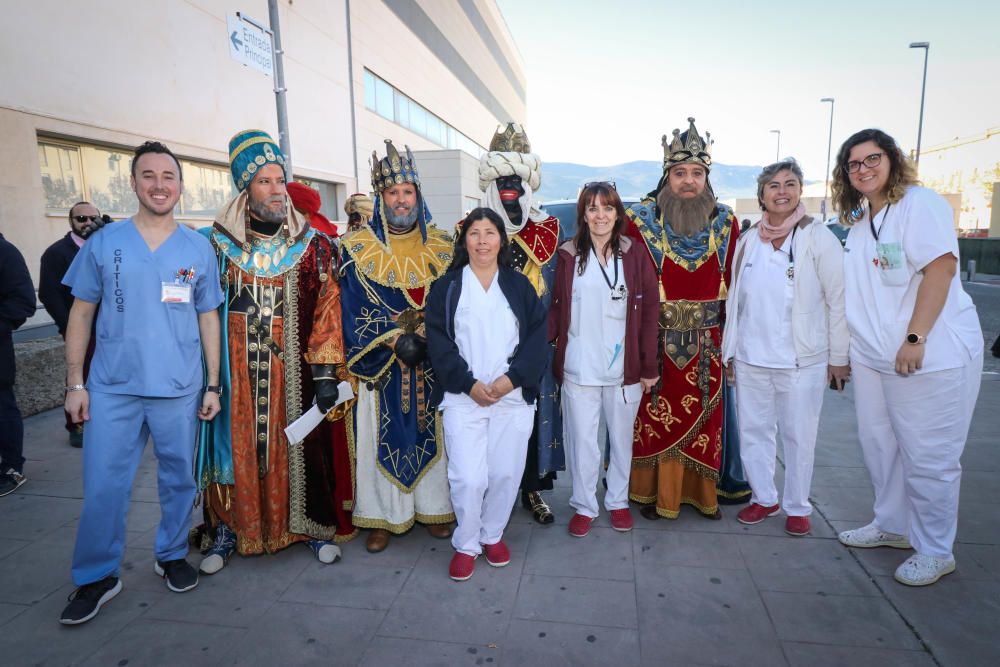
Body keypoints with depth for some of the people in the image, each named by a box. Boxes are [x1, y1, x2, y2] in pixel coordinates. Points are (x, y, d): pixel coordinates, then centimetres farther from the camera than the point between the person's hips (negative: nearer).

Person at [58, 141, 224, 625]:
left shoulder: (199, 249, 3)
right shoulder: (103, 243, 2)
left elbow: (208, 319, 6)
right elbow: (80, 314, 6)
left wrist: (213, 384, 3)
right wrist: (74, 383, 0)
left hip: (180, 390, 1)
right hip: (112, 388, 0)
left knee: (178, 480, 11)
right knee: (103, 487, 4)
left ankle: (172, 555, 32)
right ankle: (97, 577, 23)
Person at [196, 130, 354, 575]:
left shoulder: (312, 246, 0)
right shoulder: (217, 244, 2)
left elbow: (327, 309, -4)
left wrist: (325, 371, -10)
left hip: (294, 370, 0)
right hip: (236, 369, 1)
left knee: (299, 445, 7)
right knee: (237, 446, 8)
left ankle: (313, 524, 24)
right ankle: (230, 528, 26)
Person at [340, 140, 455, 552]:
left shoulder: (441, 248, 5)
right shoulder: (357, 251, -1)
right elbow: (354, 312, -6)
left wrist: (433, 340, -13)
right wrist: (395, 341, -17)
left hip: (432, 363, 2)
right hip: (380, 365, -2)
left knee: (431, 434, 11)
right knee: (383, 438, 5)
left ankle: (434, 508, 26)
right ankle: (383, 517, 20)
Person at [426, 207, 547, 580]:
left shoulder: (520, 286, 9)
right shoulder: (446, 288, 5)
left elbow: (537, 337, 3)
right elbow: (438, 341, -1)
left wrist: (512, 377, -11)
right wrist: (469, 383, -12)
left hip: (514, 396, 2)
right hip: (462, 397, -1)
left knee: (506, 473, 7)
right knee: (468, 478, -6)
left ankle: (492, 534, 32)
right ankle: (465, 544, 19)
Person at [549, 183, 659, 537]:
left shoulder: (634, 254, 0)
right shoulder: (569, 255, 0)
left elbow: (649, 310, 0)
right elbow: (557, 308, 1)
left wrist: (649, 365, -3)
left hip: (625, 367, 1)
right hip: (579, 366, 0)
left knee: (621, 436, 15)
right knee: (582, 439, 8)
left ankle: (618, 500, 35)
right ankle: (584, 505, 27)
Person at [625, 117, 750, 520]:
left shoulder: (725, 222, 6)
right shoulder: (641, 220, -4)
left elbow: (734, 282, 6)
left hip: (707, 342, 3)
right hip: (655, 340, -2)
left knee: (704, 415, 10)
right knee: (655, 415, 4)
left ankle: (702, 492, 27)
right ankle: (655, 492, 21)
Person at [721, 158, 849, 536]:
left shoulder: (818, 237, -4)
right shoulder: (748, 240, 8)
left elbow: (838, 301, -3)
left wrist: (838, 357, -5)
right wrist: (730, 349, 11)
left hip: (801, 360, -4)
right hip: (750, 359, 4)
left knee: (798, 436, 6)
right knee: (753, 431, 12)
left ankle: (797, 507, 24)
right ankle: (764, 497, 30)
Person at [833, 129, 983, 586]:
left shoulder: (921, 204, -9)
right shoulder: (858, 221, 14)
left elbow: (940, 268, -19)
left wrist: (915, 339, -24)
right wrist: (846, 348, 14)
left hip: (931, 356, -8)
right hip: (872, 356, 8)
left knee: (927, 458, 1)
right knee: (878, 445, 15)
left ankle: (934, 552, 17)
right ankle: (892, 525, 33)